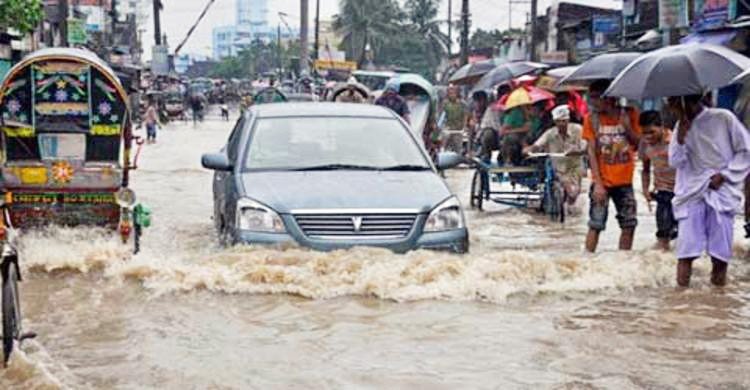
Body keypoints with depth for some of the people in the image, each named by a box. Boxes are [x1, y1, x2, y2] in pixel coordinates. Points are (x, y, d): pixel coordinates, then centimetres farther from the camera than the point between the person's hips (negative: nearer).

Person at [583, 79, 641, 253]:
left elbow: (639, 144, 1)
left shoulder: (629, 114, -1)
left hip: (624, 181, 2)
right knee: (596, 225, -4)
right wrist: (598, 183, -14)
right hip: (602, 181, -2)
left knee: (629, 224, 7)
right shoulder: (592, 118, -5)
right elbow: (591, 152, -8)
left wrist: (627, 126, -17)